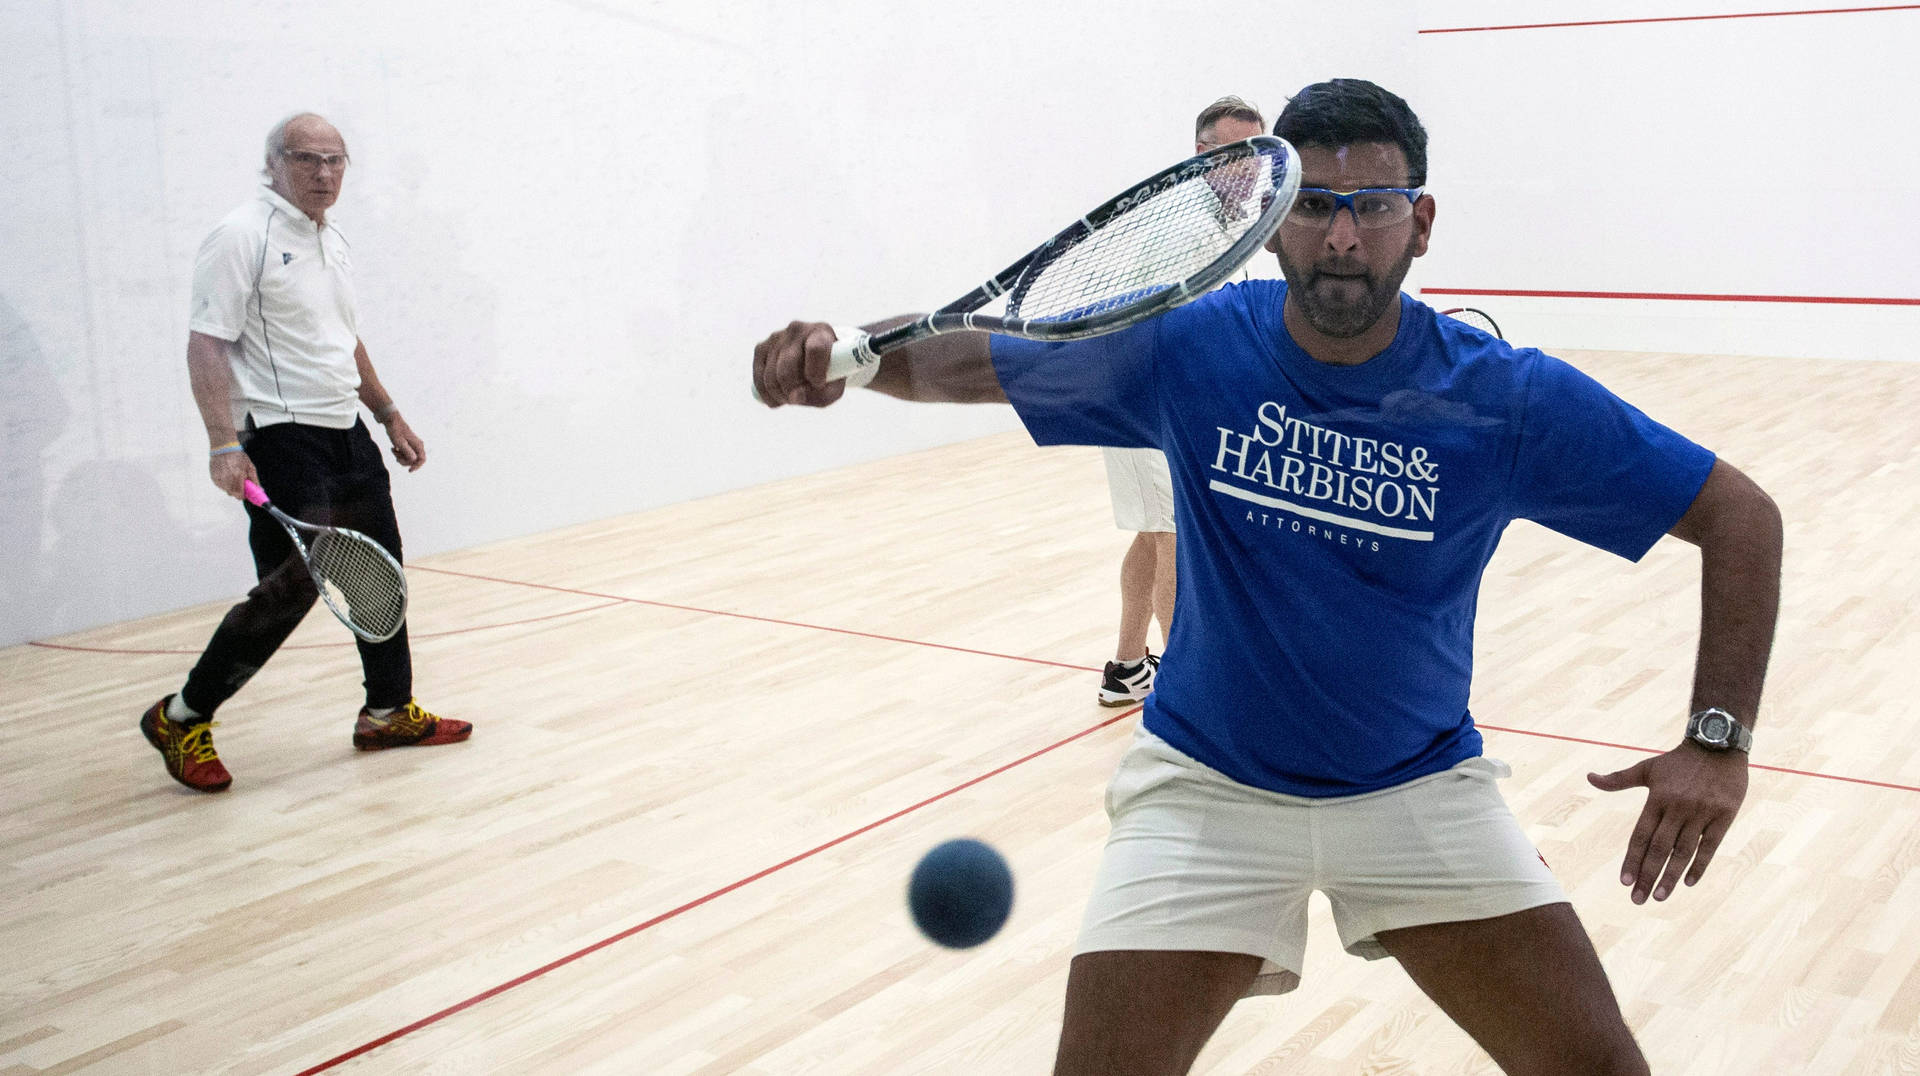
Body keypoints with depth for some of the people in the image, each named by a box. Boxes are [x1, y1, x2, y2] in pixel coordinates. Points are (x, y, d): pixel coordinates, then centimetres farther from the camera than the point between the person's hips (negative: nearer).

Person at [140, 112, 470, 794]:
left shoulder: (334, 243, 15)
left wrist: (389, 415, 26)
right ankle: (181, 719, 5)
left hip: (348, 434, 9)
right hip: (282, 443, -9)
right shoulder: (242, 237, -11)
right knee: (290, 589, -11)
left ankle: (388, 713, 26)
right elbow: (207, 345, -17)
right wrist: (224, 443, -26)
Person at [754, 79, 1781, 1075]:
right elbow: (964, 359, -2)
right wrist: (842, 352, -24)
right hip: (1206, 784, 0)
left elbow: (1741, 515, -7)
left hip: (1421, 786, 1)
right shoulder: (1187, 346, -12)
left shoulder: (1510, 399, -14)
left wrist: (1717, 739, -17)